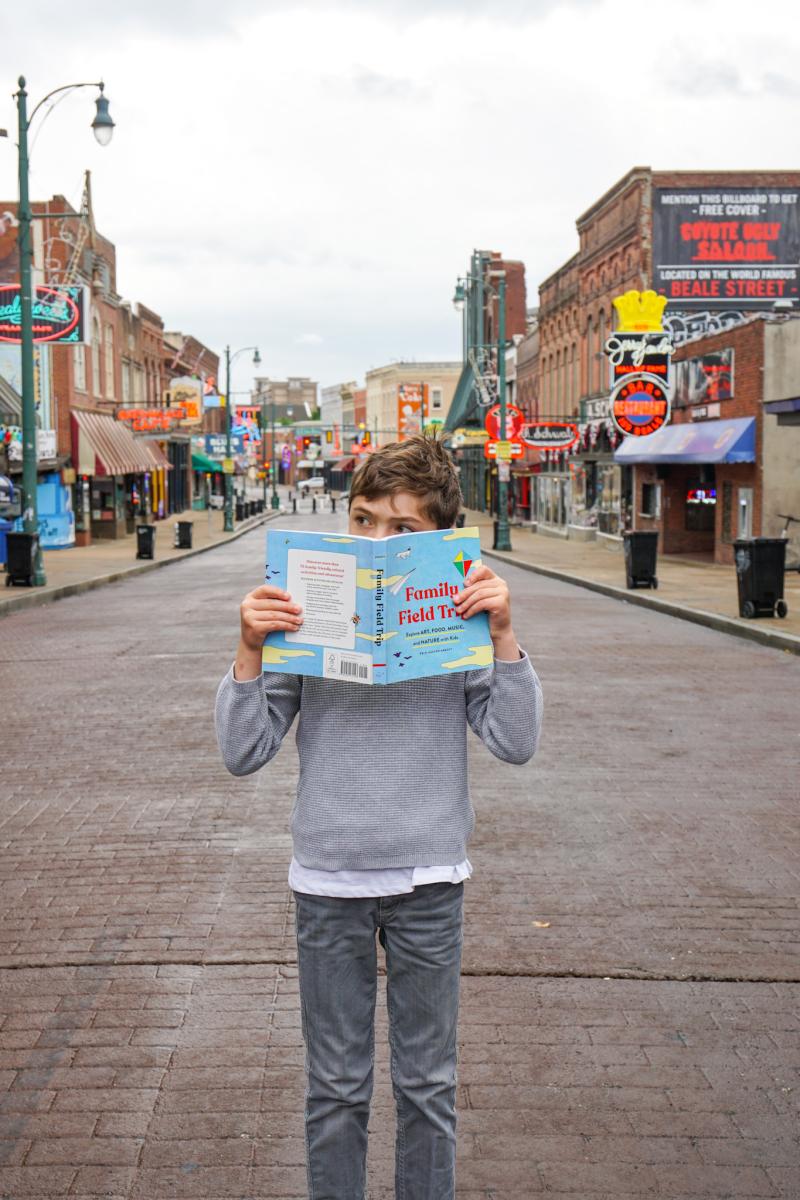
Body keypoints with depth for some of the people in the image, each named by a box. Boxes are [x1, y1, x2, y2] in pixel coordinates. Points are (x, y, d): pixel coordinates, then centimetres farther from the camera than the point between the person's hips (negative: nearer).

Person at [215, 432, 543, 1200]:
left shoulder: (460, 616, -5)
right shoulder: (308, 615, -5)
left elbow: (516, 742, -9)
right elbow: (243, 754, -6)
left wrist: (502, 634, -19)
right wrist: (251, 650, -20)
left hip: (429, 880, 0)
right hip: (328, 880, 0)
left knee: (427, 1084, 14)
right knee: (334, 1089, 13)